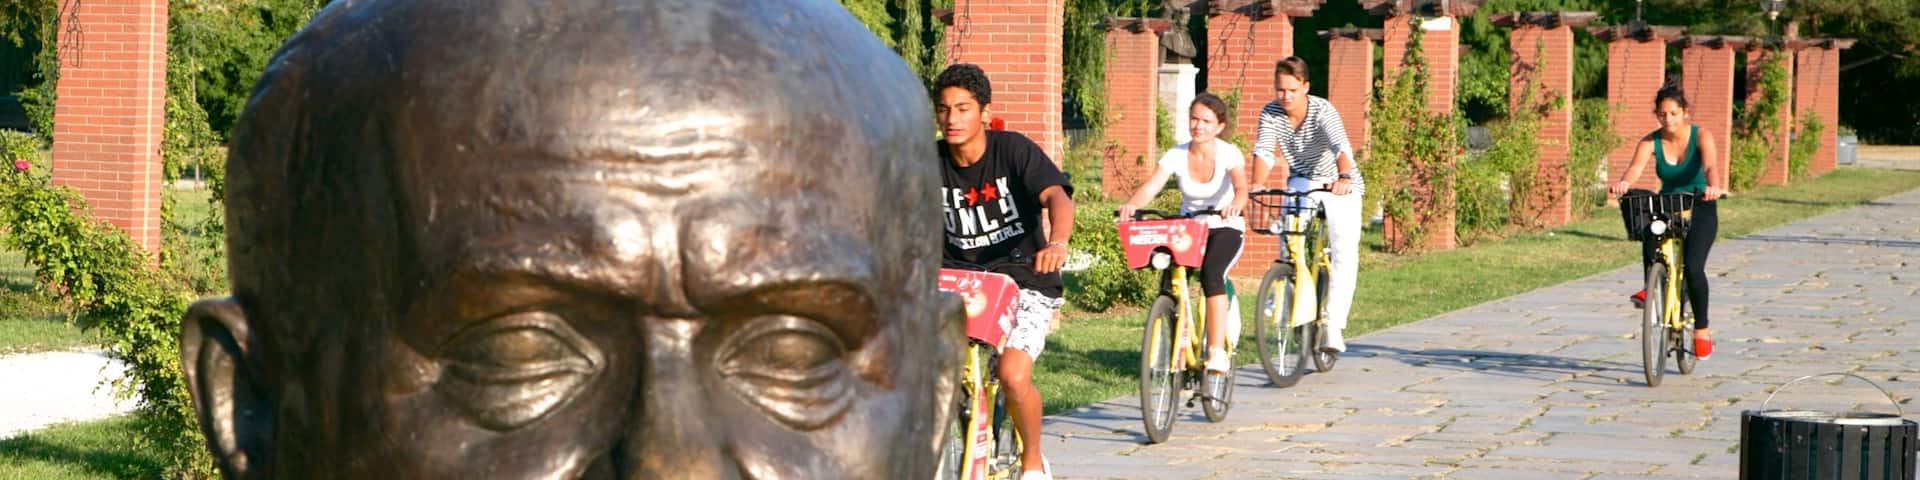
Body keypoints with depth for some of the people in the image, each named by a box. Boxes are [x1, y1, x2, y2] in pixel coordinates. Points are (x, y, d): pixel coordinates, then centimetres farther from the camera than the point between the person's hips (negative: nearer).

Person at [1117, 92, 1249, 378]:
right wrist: (1132, 204, -43)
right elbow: (1150, 187, -21)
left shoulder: (1229, 154, -14)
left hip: (1225, 229, -3)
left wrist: (1235, 204, -55)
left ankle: (1218, 351, -29)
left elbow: (1241, 188, -31)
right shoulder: (1176, 156, -8)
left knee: (1211, 274, -31)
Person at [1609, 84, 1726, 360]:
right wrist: (1624, 183, -52)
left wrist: (1714, 187, -56)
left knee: (1693, 267, -21)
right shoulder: (1650, 142, -10)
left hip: (1699, 208, -2)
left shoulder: (1701, 137, -15)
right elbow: (1636, 167, -28)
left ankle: (1702, 329, -1)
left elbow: (1711, 165, -33)